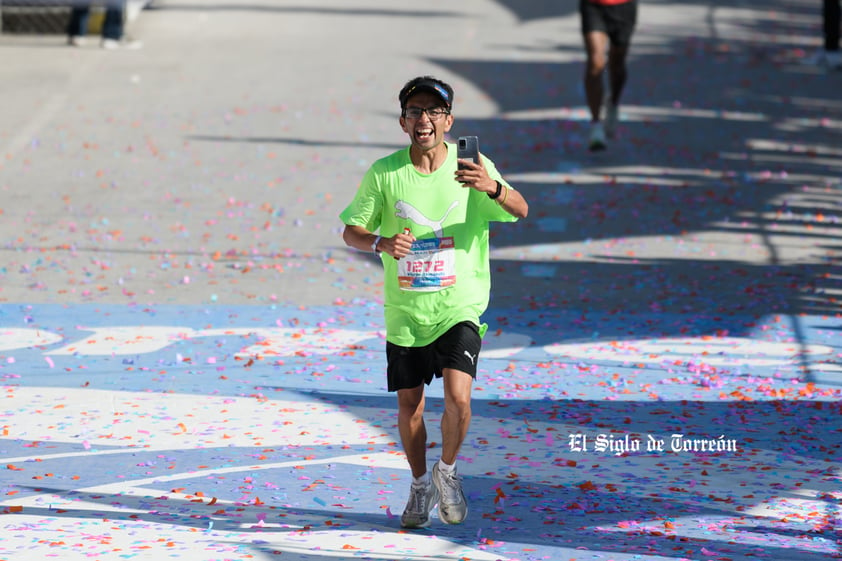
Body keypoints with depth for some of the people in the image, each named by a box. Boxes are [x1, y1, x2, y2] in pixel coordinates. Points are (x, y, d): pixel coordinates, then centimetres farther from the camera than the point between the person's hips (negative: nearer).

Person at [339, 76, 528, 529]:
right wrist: (381, 243, -22)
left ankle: (448, 471, 9)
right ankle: (420, 486, 33)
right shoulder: (384, 173, -5)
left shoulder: (473, 165, -7)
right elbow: (351, 231, 0)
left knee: (458, 396, -19)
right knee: (409, 405, 8)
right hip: (404, 311, 2)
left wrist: (493, 188, -39)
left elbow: (520, 210, -17)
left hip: (459, 307, -2)